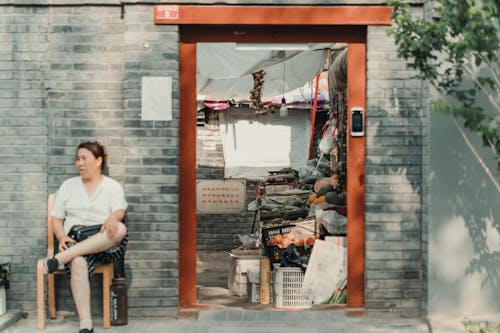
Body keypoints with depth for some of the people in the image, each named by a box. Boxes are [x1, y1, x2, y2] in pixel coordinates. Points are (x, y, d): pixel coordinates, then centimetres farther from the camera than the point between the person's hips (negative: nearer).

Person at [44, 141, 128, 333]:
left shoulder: (112, 186, 12)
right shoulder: (68, 185, 18)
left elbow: (119, 211, -5)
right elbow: (56, 218, 15)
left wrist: (113, 219, -31)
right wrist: (62, 237, -7)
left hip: (106, 244, 0)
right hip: (74, 242, 1)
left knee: (120, 229, -35)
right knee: (78, 263, -35)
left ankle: (62, 257, -37)